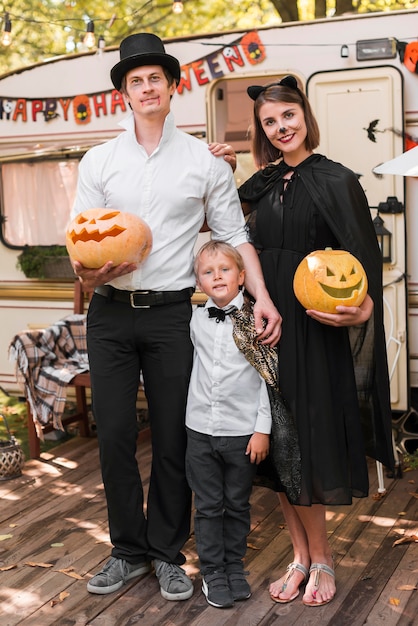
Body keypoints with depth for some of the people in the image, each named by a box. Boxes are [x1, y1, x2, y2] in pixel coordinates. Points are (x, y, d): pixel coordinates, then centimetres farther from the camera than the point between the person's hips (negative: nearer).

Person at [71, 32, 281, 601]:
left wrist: (261, 296, -8)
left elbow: (234, 234, 4)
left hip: (172, 314, -1)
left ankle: (168, 554, 21)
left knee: (173, 439, 4)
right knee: (114, 435, 4)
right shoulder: (99, 161, 7)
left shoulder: (205, 161, 4)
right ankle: (129, 550, 21)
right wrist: (87, 273, -17)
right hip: (111, 313, 2)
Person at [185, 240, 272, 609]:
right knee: (208, 506, 9)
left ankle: (234, 566, 29)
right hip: (201, 429, 2)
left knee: (237, 505, 12)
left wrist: (263, 429, -7)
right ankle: (212, 572, 23)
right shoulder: (195, 320, 2)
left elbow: (267, 376, -6)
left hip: (243, 432, -2)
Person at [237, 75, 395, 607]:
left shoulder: (335, 181, -4)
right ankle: (304, 556, 21)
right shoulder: (261, 187, 11)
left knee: (306, 443, -1)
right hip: (269, 324, 5)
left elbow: (362, 259, -10)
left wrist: (361, 308, -28)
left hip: (315, 330, -5)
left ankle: (319, 559, 18)